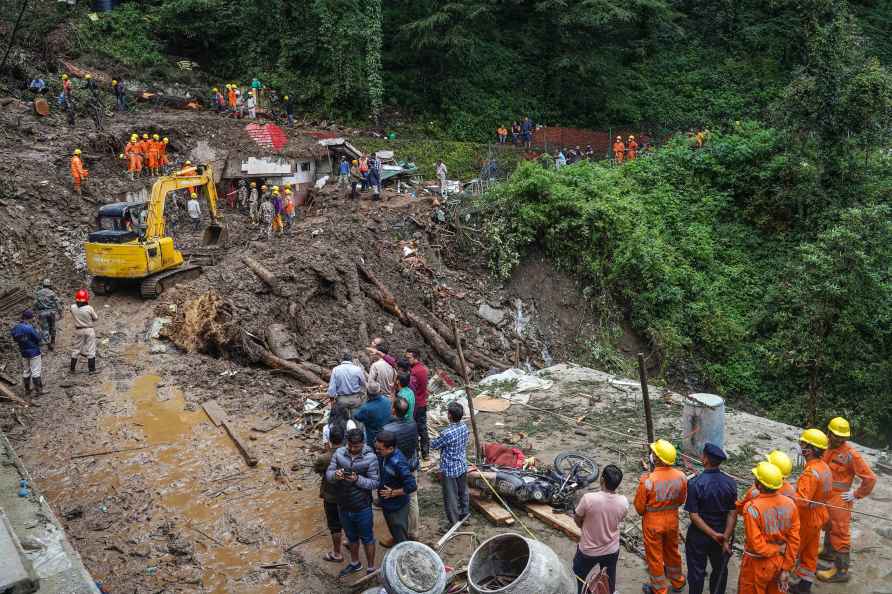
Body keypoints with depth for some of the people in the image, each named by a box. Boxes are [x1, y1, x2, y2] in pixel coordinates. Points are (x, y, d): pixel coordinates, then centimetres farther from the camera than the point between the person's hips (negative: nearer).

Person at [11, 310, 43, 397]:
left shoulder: (15, 328, -2)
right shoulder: (29, 328, -24)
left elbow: (15, 339, 8)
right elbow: (38, 338, -17)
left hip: (23, 353, 6)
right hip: (34, 352, -6)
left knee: (26, 371, 17)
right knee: (35, 371, 2)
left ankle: (27, 390, 25)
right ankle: (39, 390, 7)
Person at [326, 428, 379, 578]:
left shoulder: (370, 457, -18)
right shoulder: (339, 453, -7)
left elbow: (375, 483, -16)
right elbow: (328, 474, -4)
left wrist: (357, 479, -31)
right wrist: (335, 475, -27)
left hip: (362, 508, -4)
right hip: (343, 506, 4)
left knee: (367, 538, 15)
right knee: (351, 537, 25)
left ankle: (371, 568, 33)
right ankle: (355, 563, 47)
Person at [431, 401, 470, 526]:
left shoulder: (447, 433, -29)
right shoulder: (464, 427, -7)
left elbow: (434, 445, -13)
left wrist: (433, 441, 9)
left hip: (450, 470, -7)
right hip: (462, 466, 7)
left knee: (451, 497, 8)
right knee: (463, 491, 25)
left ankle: (454, 524, 20)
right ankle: (465, 513, 43)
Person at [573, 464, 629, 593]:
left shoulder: (588, 498, -30)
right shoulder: (623, 502, -20)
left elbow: (578, 521, -13)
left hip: (588, 551, -2)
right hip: (611, 551, 3)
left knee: (580, 577, 27)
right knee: (609, 582, 28)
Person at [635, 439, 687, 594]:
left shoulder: (647, 480, -31)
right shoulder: (680, 476, -17)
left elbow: (639, 506, -17)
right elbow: (681, 500, 0)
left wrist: (643, 513, 6)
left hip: (653, 523, -4)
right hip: (672, 520, 4)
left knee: (654, 555, 16)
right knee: (672, 550, 27)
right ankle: (677, 581, 48)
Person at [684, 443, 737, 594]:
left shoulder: (695, 483, -23)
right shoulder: (730, 483, -12)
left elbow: (694, 516, -22)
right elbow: (732, 514, -12)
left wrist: (714, 535, -17)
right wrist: (725, 538, -11)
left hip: (699, 536, -3)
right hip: (722, 534, 3)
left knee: (696, 571, 14)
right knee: (720, 569, 23)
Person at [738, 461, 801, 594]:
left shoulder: (752, 508, -27)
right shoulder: (790, 503, -11)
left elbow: (757, 546, -25)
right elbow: (794, 540, -6)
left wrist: (778, 549, -8)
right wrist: (786, 568, 0)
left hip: (758, 564, -5)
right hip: (780, 562, 5)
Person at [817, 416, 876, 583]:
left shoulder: (851, 454, -19)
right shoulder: (828, 449, 3)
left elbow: (870, 478, -17)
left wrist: (856, 494, -14)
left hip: (839, 500, -8)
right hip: (826, 498, 8)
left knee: (839, 533, 0)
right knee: (828, 526, 26)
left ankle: (841, 571, 8)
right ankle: (829, 552, 47)